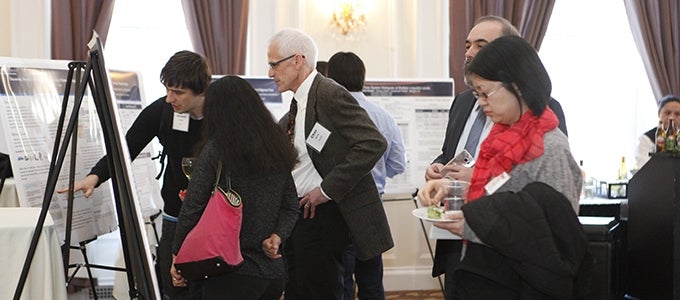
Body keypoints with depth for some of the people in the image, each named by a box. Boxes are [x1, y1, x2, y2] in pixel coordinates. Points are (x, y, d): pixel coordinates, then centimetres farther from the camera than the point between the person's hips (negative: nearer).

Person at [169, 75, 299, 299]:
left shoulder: (215, 150, -10)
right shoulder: (276, 148, 9)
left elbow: (192, 208, -11)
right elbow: (291, 207, 11)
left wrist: (177, 255, -1)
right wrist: (277, 237, -2)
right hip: (273, 270, 6)